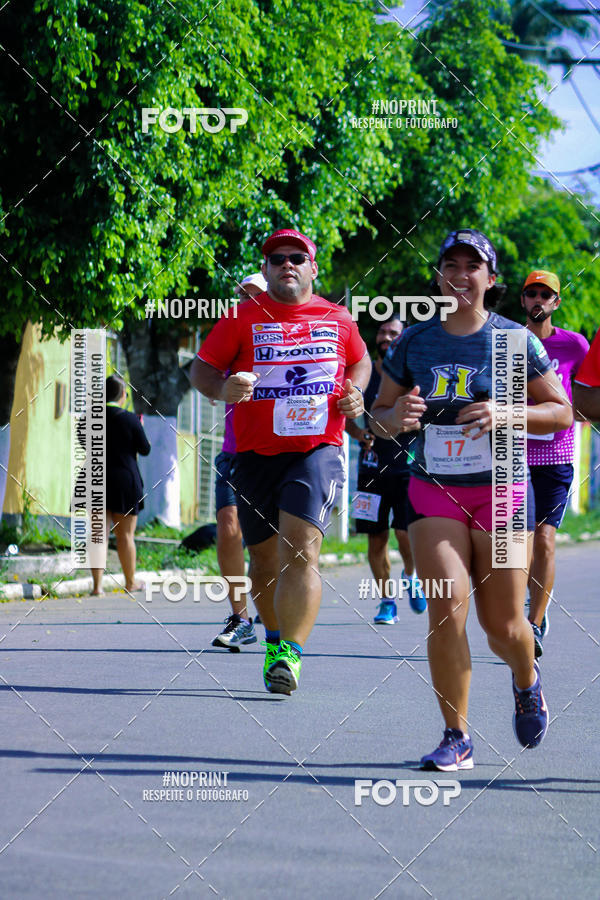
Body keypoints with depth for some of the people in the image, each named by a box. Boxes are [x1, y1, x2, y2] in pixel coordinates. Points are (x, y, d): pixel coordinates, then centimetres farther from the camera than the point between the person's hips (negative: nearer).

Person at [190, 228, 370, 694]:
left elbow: (360, 361, 27)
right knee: (265, 557, 9)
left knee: (301, 548, -20)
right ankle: (275, 638, 33)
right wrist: (222, 389, -17)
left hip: (318, 450, -1)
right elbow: (201, 368, 5)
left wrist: (356, 393, 7)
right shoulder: (243, 317, 3)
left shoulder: (339, 319, 9)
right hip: (256, 452, 1)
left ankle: (291, 655, -24)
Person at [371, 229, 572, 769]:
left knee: (502, 624, 2)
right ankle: (457, 738, -2)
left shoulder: (514, 340, -2)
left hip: (500, 490, -1)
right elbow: (380, 413, 13)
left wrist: (505, 414, -16)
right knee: (447, 609, -13)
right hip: (433, 491, 1)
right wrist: (397, 417, -12)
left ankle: (526, 681, 38)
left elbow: (562, 411, 2)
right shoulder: (414, 343, 4)